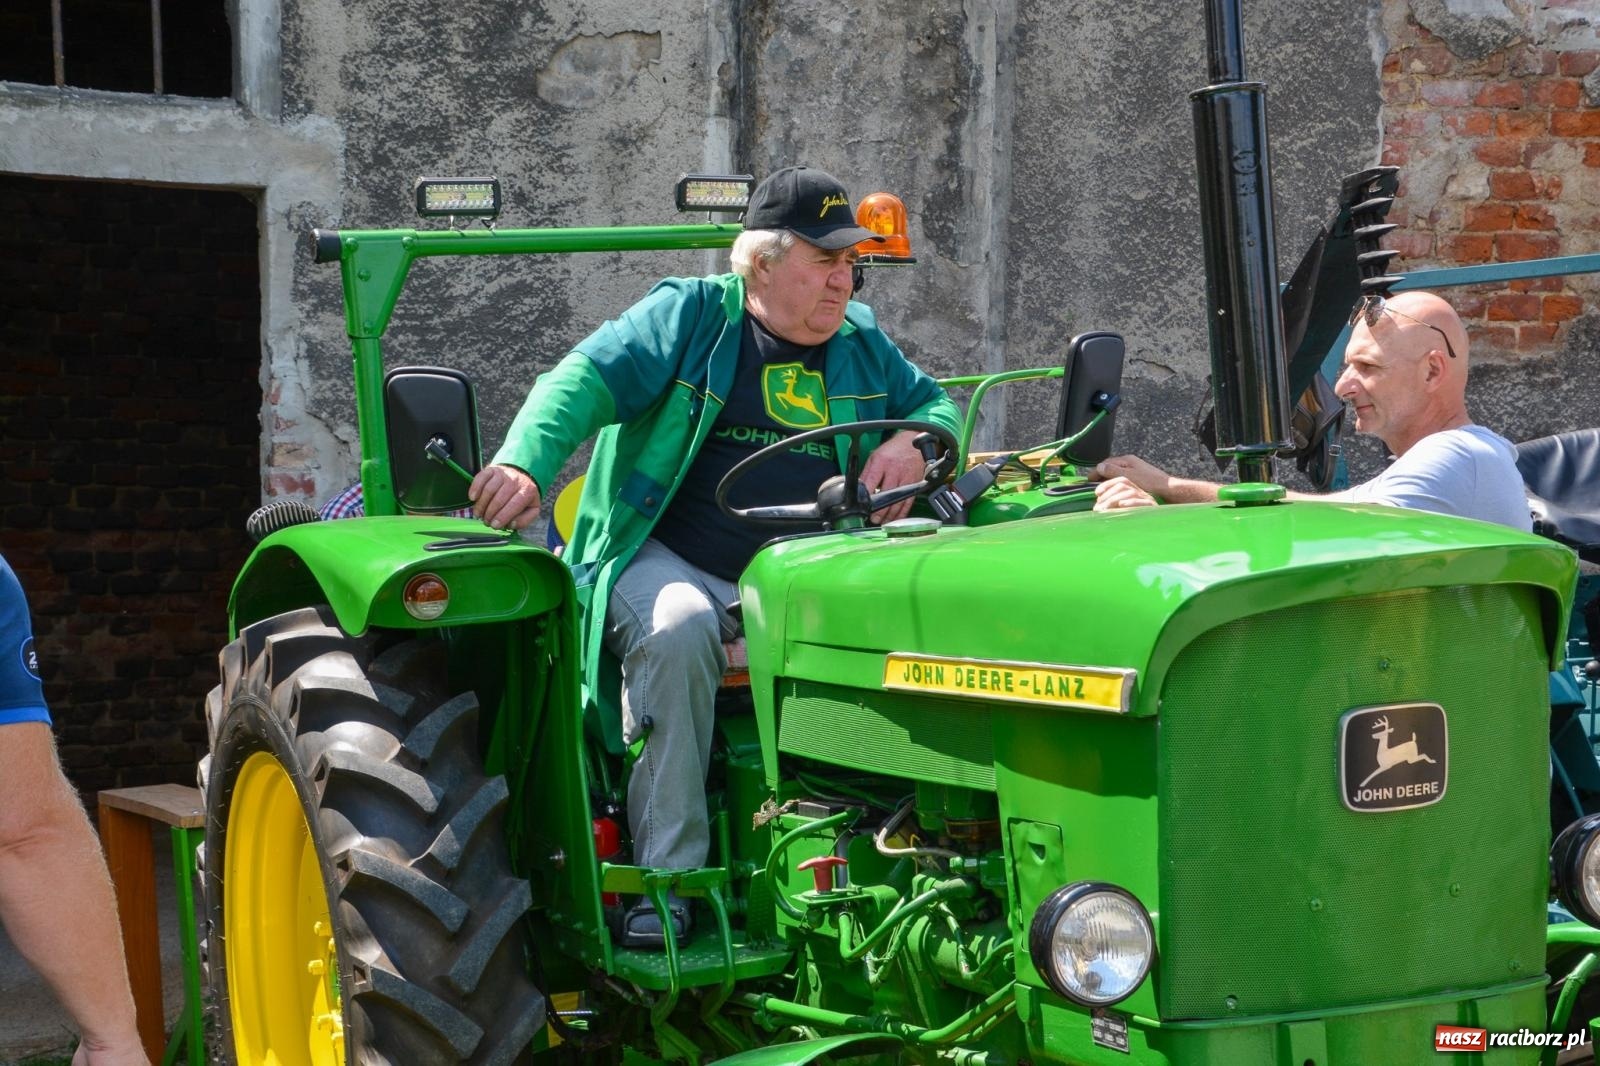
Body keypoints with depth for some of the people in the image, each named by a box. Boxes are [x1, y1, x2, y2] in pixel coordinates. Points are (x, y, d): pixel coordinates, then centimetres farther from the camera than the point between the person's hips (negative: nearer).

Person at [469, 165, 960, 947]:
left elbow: (935, 403, 29)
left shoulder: (860, 344, 18)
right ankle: (667, 875, -30)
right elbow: (586, 379, -9)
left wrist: (913, 444, 1)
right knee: (678, 629, -38)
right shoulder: (689, 316, 3)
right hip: (671, 562, -3)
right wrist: (524, 465, -29)